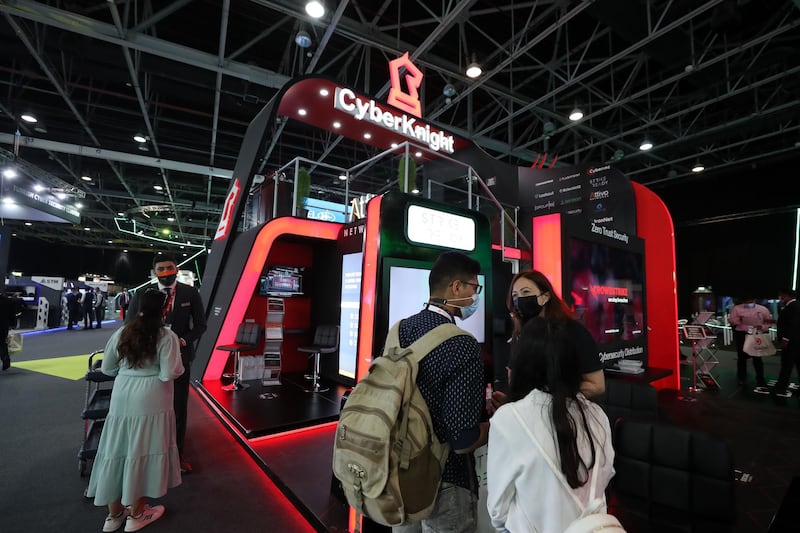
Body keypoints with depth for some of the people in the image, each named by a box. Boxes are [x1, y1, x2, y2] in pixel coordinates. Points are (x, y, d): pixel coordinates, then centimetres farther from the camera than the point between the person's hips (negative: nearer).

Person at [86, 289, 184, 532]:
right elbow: (169, 374, -17)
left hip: (122, 396, 5)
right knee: (141, 452, 9)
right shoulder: (166, 336, -14)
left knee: (118, 450, 16)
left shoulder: (122, 333, 1)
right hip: (151, 399, -5)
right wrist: (178, 365, 2)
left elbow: (106, 368, 10)